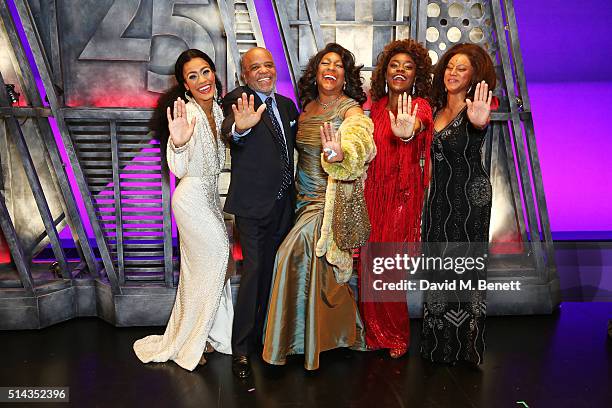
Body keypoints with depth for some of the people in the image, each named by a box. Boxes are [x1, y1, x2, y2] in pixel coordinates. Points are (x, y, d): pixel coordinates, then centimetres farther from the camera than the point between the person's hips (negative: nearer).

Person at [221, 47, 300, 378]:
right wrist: (239, 128, -54)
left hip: (283, 204, 7)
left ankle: (260, 335, 30)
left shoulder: (287, 105, 11)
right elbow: (230, 132, -32)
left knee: (271, 271, 14)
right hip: (252, 204, -6)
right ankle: (241, 348, 5)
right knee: (253, 271, -7)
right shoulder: (237, 100, -10)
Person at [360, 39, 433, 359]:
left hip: (403, 195, -4)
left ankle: (397, 337, 21)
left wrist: (407, 131, -54)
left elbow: (418, 125, -31)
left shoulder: (420, 106, -7)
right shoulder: (377, 106, 9)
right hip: (373, 192, 5)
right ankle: (375, 334, 24)